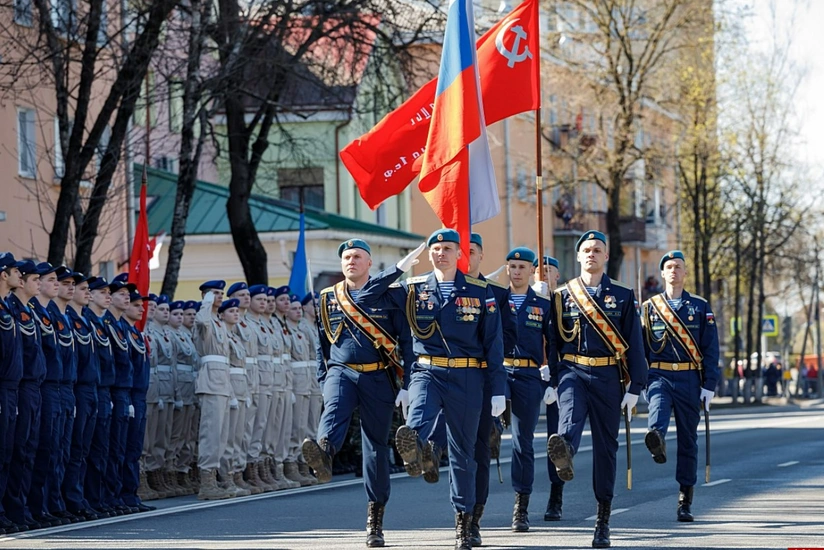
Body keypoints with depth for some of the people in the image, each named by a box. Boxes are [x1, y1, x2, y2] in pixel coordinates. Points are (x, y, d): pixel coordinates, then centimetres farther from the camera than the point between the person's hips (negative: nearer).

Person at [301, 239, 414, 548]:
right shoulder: (328, 299, 11)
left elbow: (406, 341, 1)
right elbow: (322, 344, 17)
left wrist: (406, 385, -4)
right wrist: (324, 380, 10)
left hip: (378, 378, -1)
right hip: (342, 371, 1)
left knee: (377, 444, 3)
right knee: (334, 408, -33)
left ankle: (375, 519, 11)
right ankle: (323, 455, -65)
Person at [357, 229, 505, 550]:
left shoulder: (480, 292, 5)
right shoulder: (413, 290, 7)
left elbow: (494, 343, 4)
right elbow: (367, 298, 1)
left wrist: (498, 390, -1)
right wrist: (399, 268, -5)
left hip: (467, 379, 0)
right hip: (427, 371, 0)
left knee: (463, 450, 5)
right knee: (419, 410, -35)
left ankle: (463, 521, 16)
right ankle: (416, 448, -68)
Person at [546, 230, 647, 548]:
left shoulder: (622, 296, 7)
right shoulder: (562, 296, 9)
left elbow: (634, 344, 4)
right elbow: (552, 341, 10)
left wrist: (634, 389, -2)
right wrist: (550, 382, 3)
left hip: (608, 377, 1)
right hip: (572, 371, -1)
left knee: (606, 445, 4)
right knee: (571, 415, -33)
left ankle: (603, 521, 11)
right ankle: (564, 454, -68)